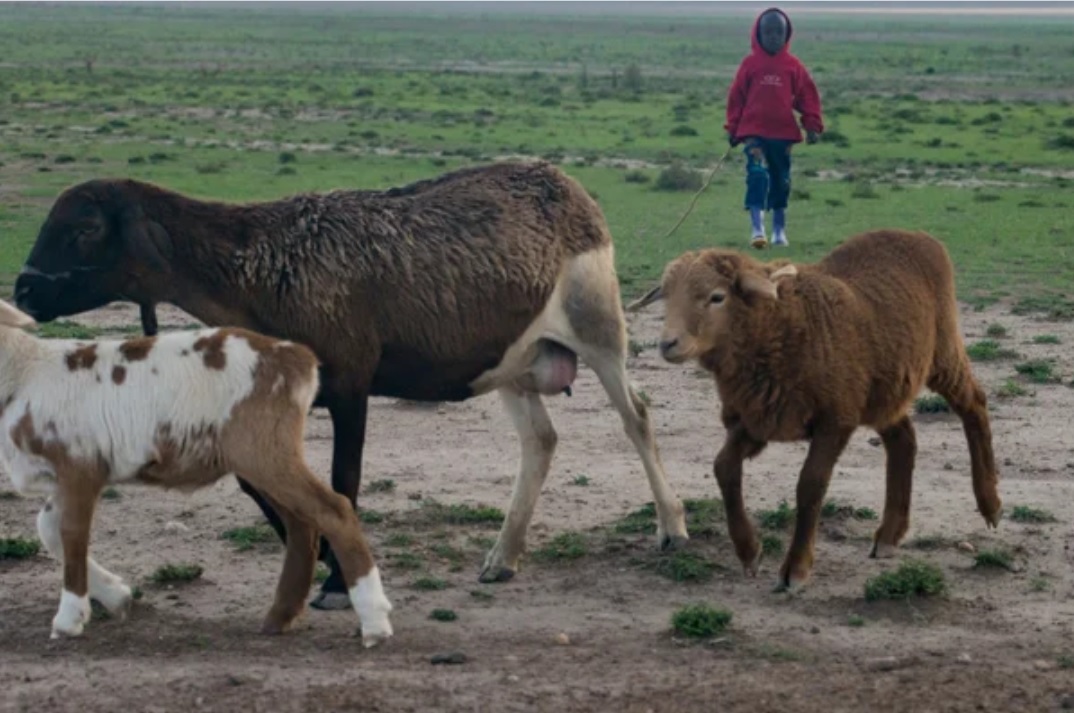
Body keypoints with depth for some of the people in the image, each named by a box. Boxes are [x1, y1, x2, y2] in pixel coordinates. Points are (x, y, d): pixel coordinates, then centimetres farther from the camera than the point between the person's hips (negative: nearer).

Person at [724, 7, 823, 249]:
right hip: (754, 131, -2)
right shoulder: (750, 64, 1)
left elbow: (808, 96, 5)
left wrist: (813, 125, -2)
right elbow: (736, 96, 4)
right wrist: (733, 128, 4)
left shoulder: (793, 65, 2)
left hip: (784, 133, 2)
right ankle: (757, 228, -23)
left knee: (781, 181, 11)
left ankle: (779, 230, 24)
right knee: (757, 175, -17)